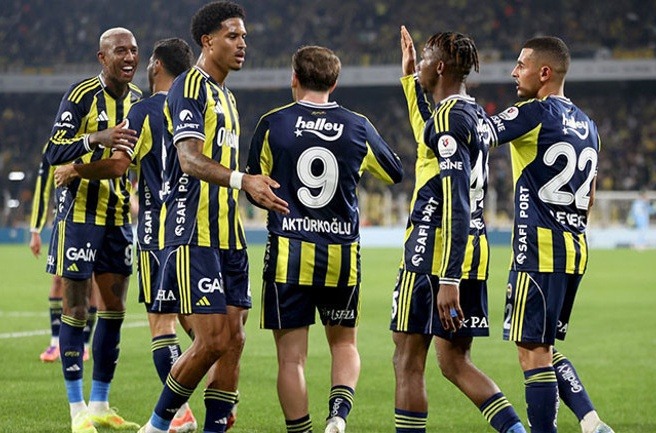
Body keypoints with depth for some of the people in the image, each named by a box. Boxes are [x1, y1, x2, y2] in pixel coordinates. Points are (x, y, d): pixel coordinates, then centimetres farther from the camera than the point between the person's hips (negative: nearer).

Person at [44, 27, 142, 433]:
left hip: (120, 215, 7)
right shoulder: (82, 94, -12)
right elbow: (54, 152, -20)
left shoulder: (139, 99, 8)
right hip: (80, 212, -7)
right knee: (76, 310, -3)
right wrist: (98, 138, -34)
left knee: (114, 308, 9)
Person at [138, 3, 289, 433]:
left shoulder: (226, 96, 21)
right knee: (212, 340, -11)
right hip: (194, 234, -9)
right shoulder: (190, 87, -8)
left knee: (233, 338, 3)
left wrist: (260, 192, 30)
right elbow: (189, 160, -23)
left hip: (228, 236, 9)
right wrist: (242, 179, -36)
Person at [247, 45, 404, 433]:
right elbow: (396, 174, 17)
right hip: (343, 254, 2)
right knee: (344, 343, 17)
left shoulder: (273, 124, -3)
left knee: (292, 356, 4)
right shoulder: (358, 126, 2)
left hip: (288, 254, -2)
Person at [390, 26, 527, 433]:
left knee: (408, 360, -1)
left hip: (436, 250, -9)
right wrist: (410, 79, 41)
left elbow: (455, 204, -21)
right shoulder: (477, 115, 14)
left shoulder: (448, 117, -13)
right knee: (455, 362, 12)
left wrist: (448, 280, -24)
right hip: (475, 250, 9)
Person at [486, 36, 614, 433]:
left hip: (539, 250, -9)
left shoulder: (535, 114, -11)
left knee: (533, 351, -3)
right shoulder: (588, 125, 15)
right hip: (576, 251, 9)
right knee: (545, 348, 17)